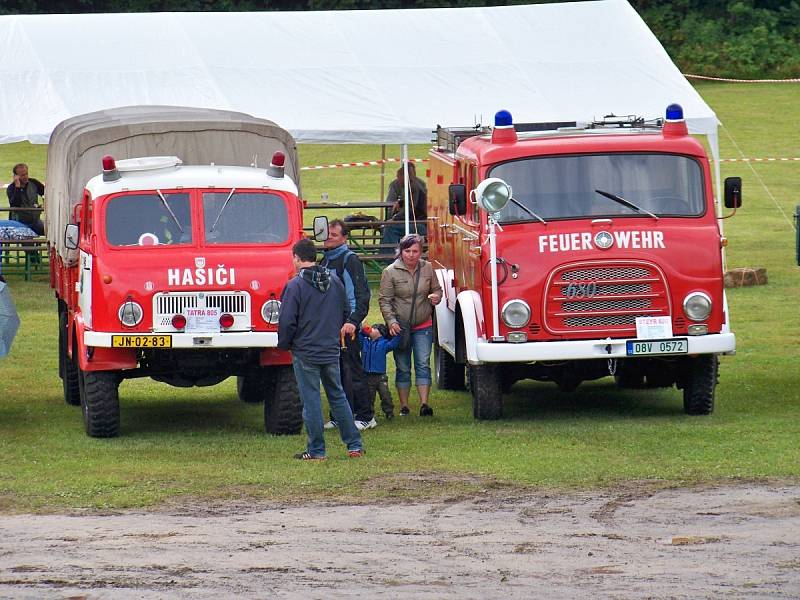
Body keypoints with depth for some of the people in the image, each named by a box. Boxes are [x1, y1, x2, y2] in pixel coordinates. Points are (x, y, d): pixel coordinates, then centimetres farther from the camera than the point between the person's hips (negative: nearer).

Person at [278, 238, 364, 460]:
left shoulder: (295, 285, -14)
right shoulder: (335, 281, 4)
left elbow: (287, 321, -14)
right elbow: (345, 313, 14)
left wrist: (284, 344, 3)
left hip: (305, 352, -5)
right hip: (331, 350, 5)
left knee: (311, 400, 1)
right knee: (338, 396, 14)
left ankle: (316, 450, 4)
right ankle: (354, 445, 13)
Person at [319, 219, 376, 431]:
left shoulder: (349, 260, -8)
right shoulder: (324, 261, 17)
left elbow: (361, 294, -15)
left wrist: (353, 321, -24)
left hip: (345, 326, -8)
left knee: (352, 371, -6)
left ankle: (365, 416, -1)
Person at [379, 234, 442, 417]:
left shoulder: (427, 268, 1)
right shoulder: (391, 272, -7)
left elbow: (437, 289, 15)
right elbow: (384, 300, -7)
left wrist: (436, 297, -8)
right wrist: (391, 322, -19)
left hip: (423, 327, 2)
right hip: (400, 327, -2)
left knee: (423, 365, -5)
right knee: (403, 368, 4)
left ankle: (424, 403, -7)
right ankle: (404, 406, 11)